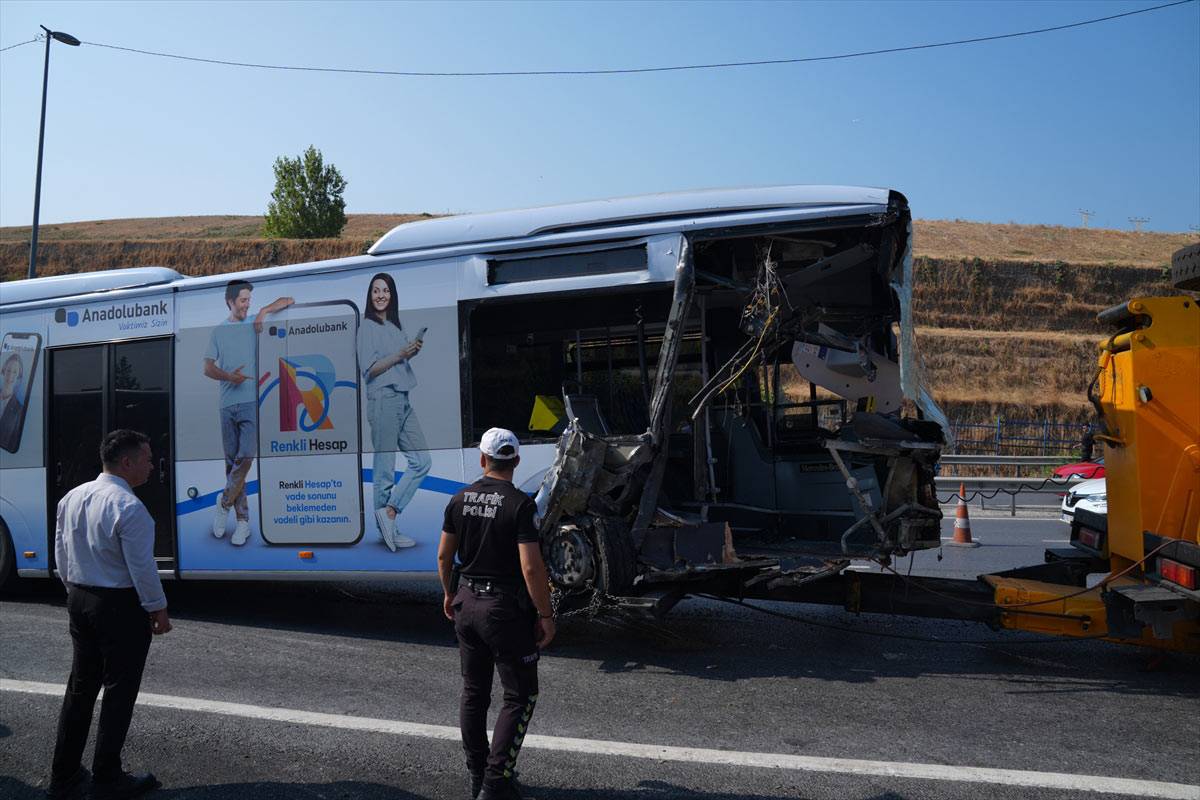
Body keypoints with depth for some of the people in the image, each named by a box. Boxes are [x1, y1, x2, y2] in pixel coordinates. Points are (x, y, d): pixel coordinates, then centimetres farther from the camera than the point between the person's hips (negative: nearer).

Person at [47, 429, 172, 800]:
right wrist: (159, 609, -8)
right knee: (119, 692, 4)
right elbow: (142, 567, -19)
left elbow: (61, 555, 12)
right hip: (121, 606, -8)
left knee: (80, 686, 17)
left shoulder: (71, 498, 4)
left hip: (78, 601, 8)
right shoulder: (129, 508, -21)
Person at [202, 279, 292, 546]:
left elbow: (288, 301, 11)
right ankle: (242, 519, 12)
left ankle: (225, 502, 5)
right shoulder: (218, 331, 15)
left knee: (245, 457, -15)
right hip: (228, 404, 2)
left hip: (251, 403, -2)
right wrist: (229, 376, -9)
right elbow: (208, 368, 9)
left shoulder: (255, 323, 10)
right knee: (232, 461, 4)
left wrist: (265, 311, -3)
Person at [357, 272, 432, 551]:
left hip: (403, 400, 8)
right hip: (383, 399, -8)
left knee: (422, 461, 5)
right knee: (385, 467, -3)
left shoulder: (395, 326, 19)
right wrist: (400, 354, -16)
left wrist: (413, 351, 8)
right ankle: (386, 528, 4)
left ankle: (389, 511, 8)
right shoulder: (367, 326, -3)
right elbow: (369, 370, -10)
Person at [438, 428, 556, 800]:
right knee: (520, 696, 5)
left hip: (467, 604, 6)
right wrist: (545, 615, -11)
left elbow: (444, 555, 8)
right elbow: (531, 567, -21)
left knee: (474, 692, 17)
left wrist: (449, 594, 23)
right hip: (505, 609, -6)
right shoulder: (520, 504, -17)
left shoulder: (460, 500, 1)